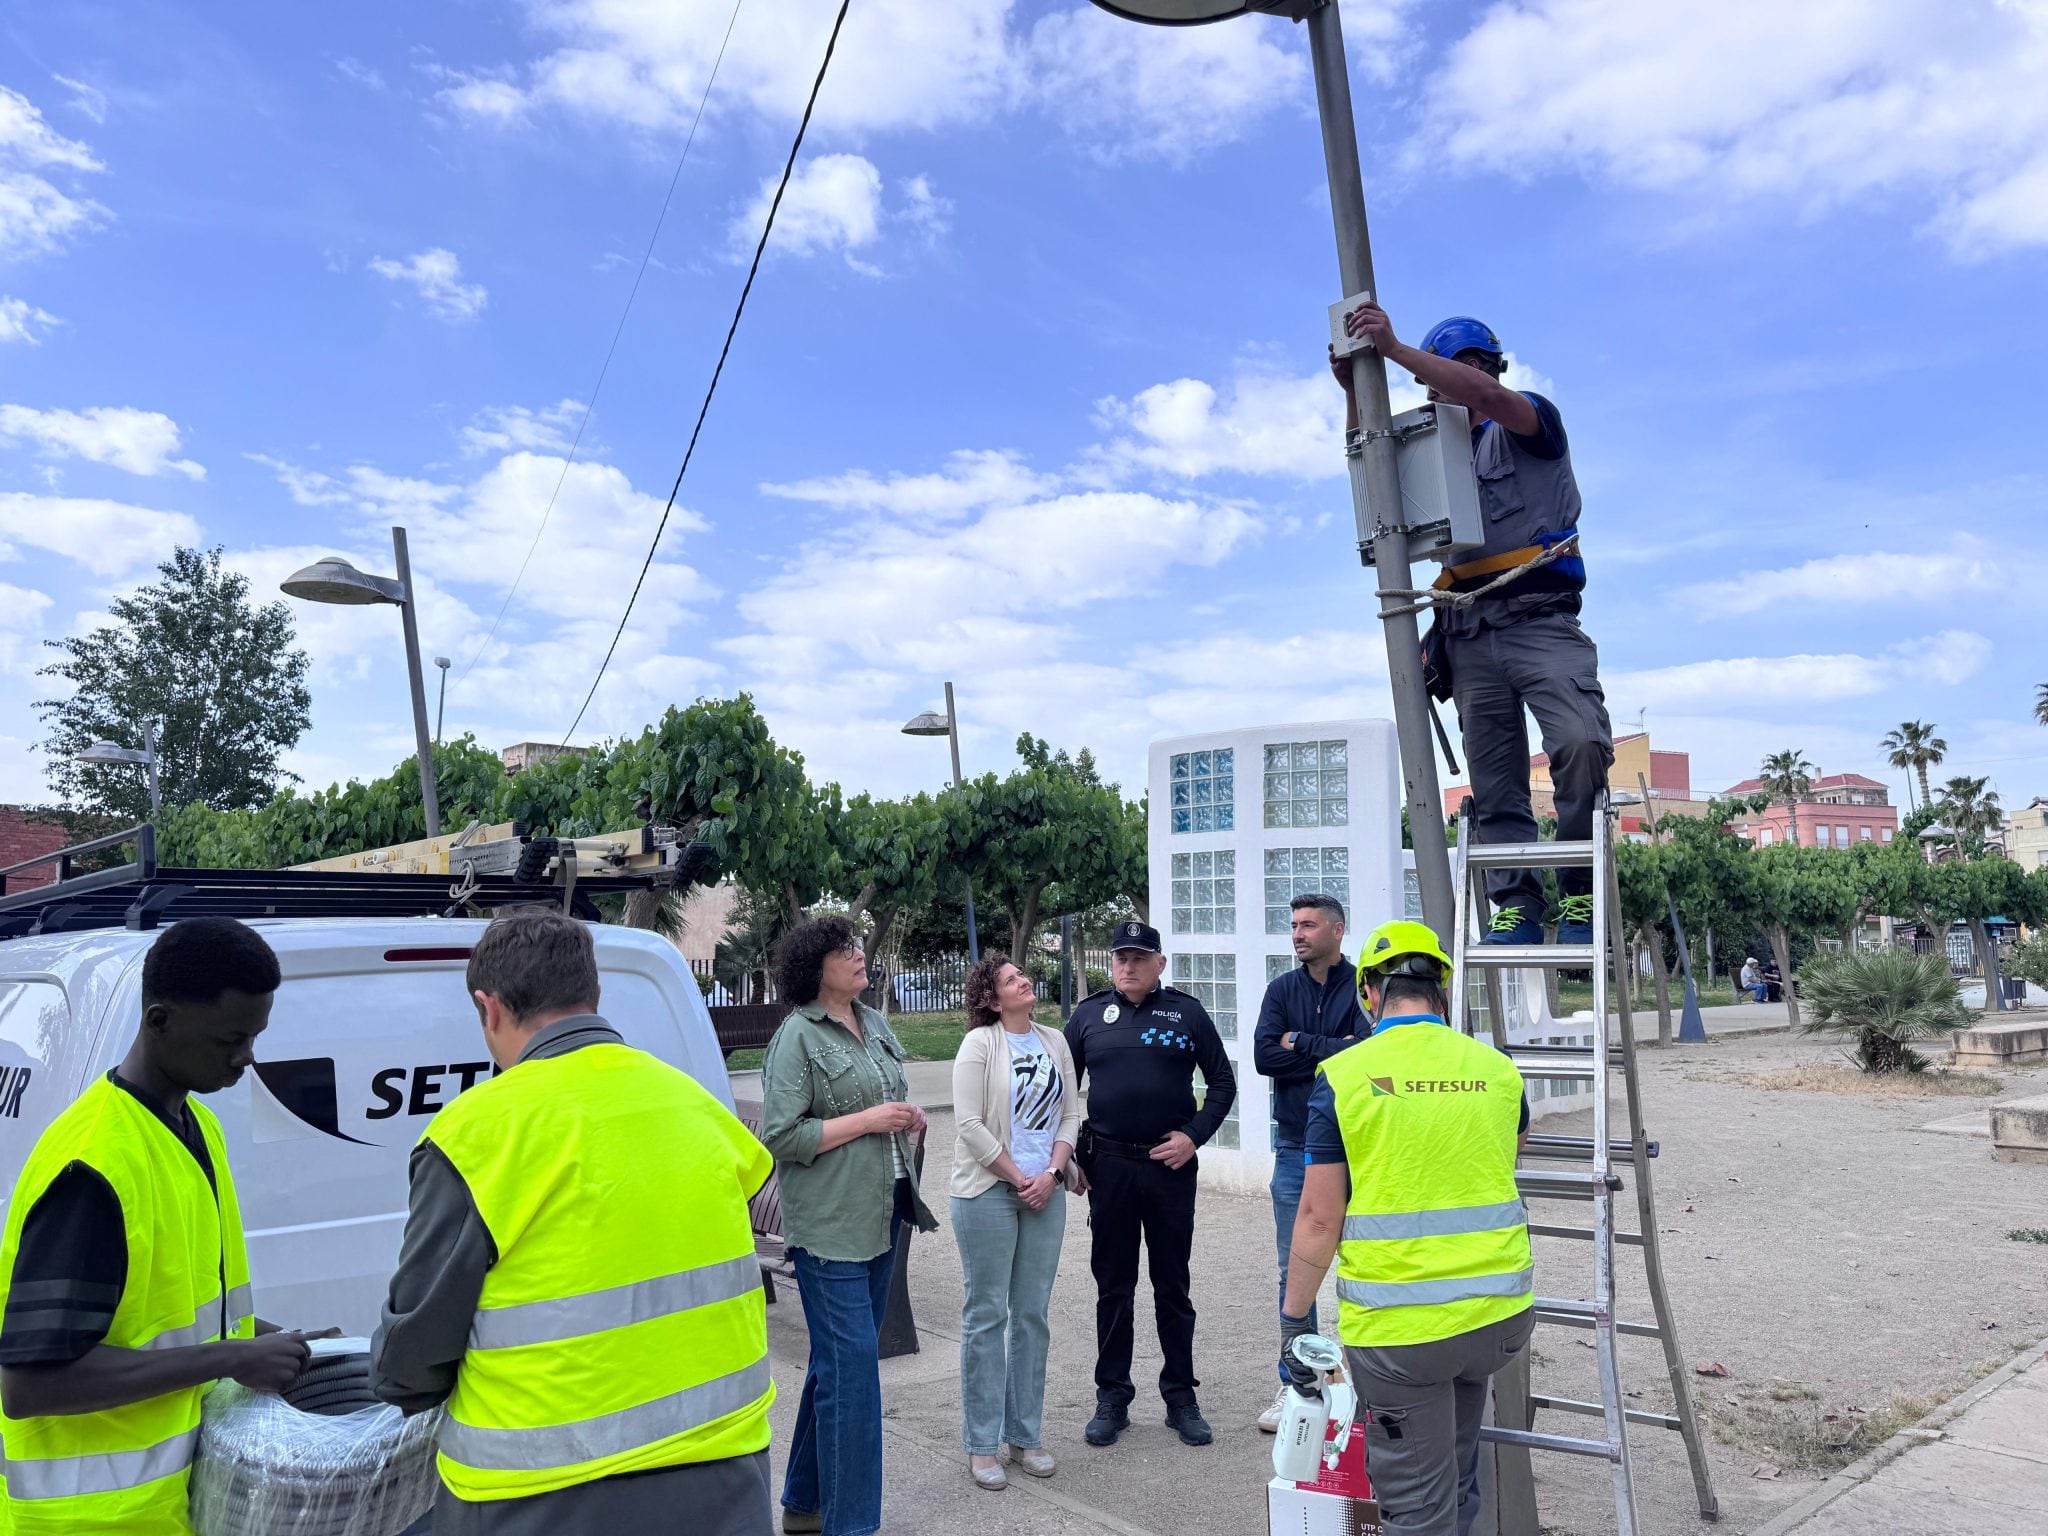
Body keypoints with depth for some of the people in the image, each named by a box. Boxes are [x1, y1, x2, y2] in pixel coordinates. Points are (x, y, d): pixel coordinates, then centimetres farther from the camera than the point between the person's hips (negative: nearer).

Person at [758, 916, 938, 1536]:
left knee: (839, 1361, 17)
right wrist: (868, 1120, -18)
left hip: (880, 1217, 8)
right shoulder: (798, 1036, -12)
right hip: (828, 1224, -8)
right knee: (851, 1363, -7)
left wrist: (910, 1117, 3)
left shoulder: (876, 1025, 10)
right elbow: (780, 1137, -18)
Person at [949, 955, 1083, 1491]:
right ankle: (982, 1444, 12)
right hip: (988, 1192, -5)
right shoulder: (980, 1044, -7)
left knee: (1033, 1315, 10)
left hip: (1045, 1192, 5)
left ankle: (1025, 1434, 22)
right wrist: (1018, 1178, -10)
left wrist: (1052, 1173, -5)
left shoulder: (1055, 1041, 9)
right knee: (987, 1315, 2)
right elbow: (969, 1125, -11)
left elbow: (1070, 1114, 9)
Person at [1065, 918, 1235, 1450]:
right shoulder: (1089, 1015, 4)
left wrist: (1194, 1135, -7)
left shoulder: (1186, 1013, 0)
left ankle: (1181, 1396, 20)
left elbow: (1223, 1083, 5)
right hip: (1108, 1166, 1)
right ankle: (1112, 1397, 21)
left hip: (1170, 1166, -1)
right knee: (1112, 1287, 9)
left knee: (1172, 1287, 9)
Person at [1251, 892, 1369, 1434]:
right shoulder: (1282, 989, 6)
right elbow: (1263, 1055, -6)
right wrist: (1331, 1051, -12)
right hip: (1295, 1146, 3)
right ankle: (1294, 1384, 21)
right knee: (1294, 1271, 9)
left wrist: (1300, 1044, -11)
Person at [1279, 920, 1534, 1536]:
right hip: (1501, 1313, 4)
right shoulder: (1496, 1069, 3)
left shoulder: (1342, 1076, -7)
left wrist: (1293, 1319, 3)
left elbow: (1319, 1217, -8)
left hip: (1396, 1324, -4)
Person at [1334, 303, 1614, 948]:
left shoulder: (1532, 423, 5)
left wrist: (1395, 348, -16)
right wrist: (1355, 390, 6)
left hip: (1539, 620, -6)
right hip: (1469, 635, 6)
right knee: (1495, 784, 2)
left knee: (1582, 743, -24)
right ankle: (1516, 909, 4)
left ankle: (1580, 899, -13)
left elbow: (1486, 395, -16)